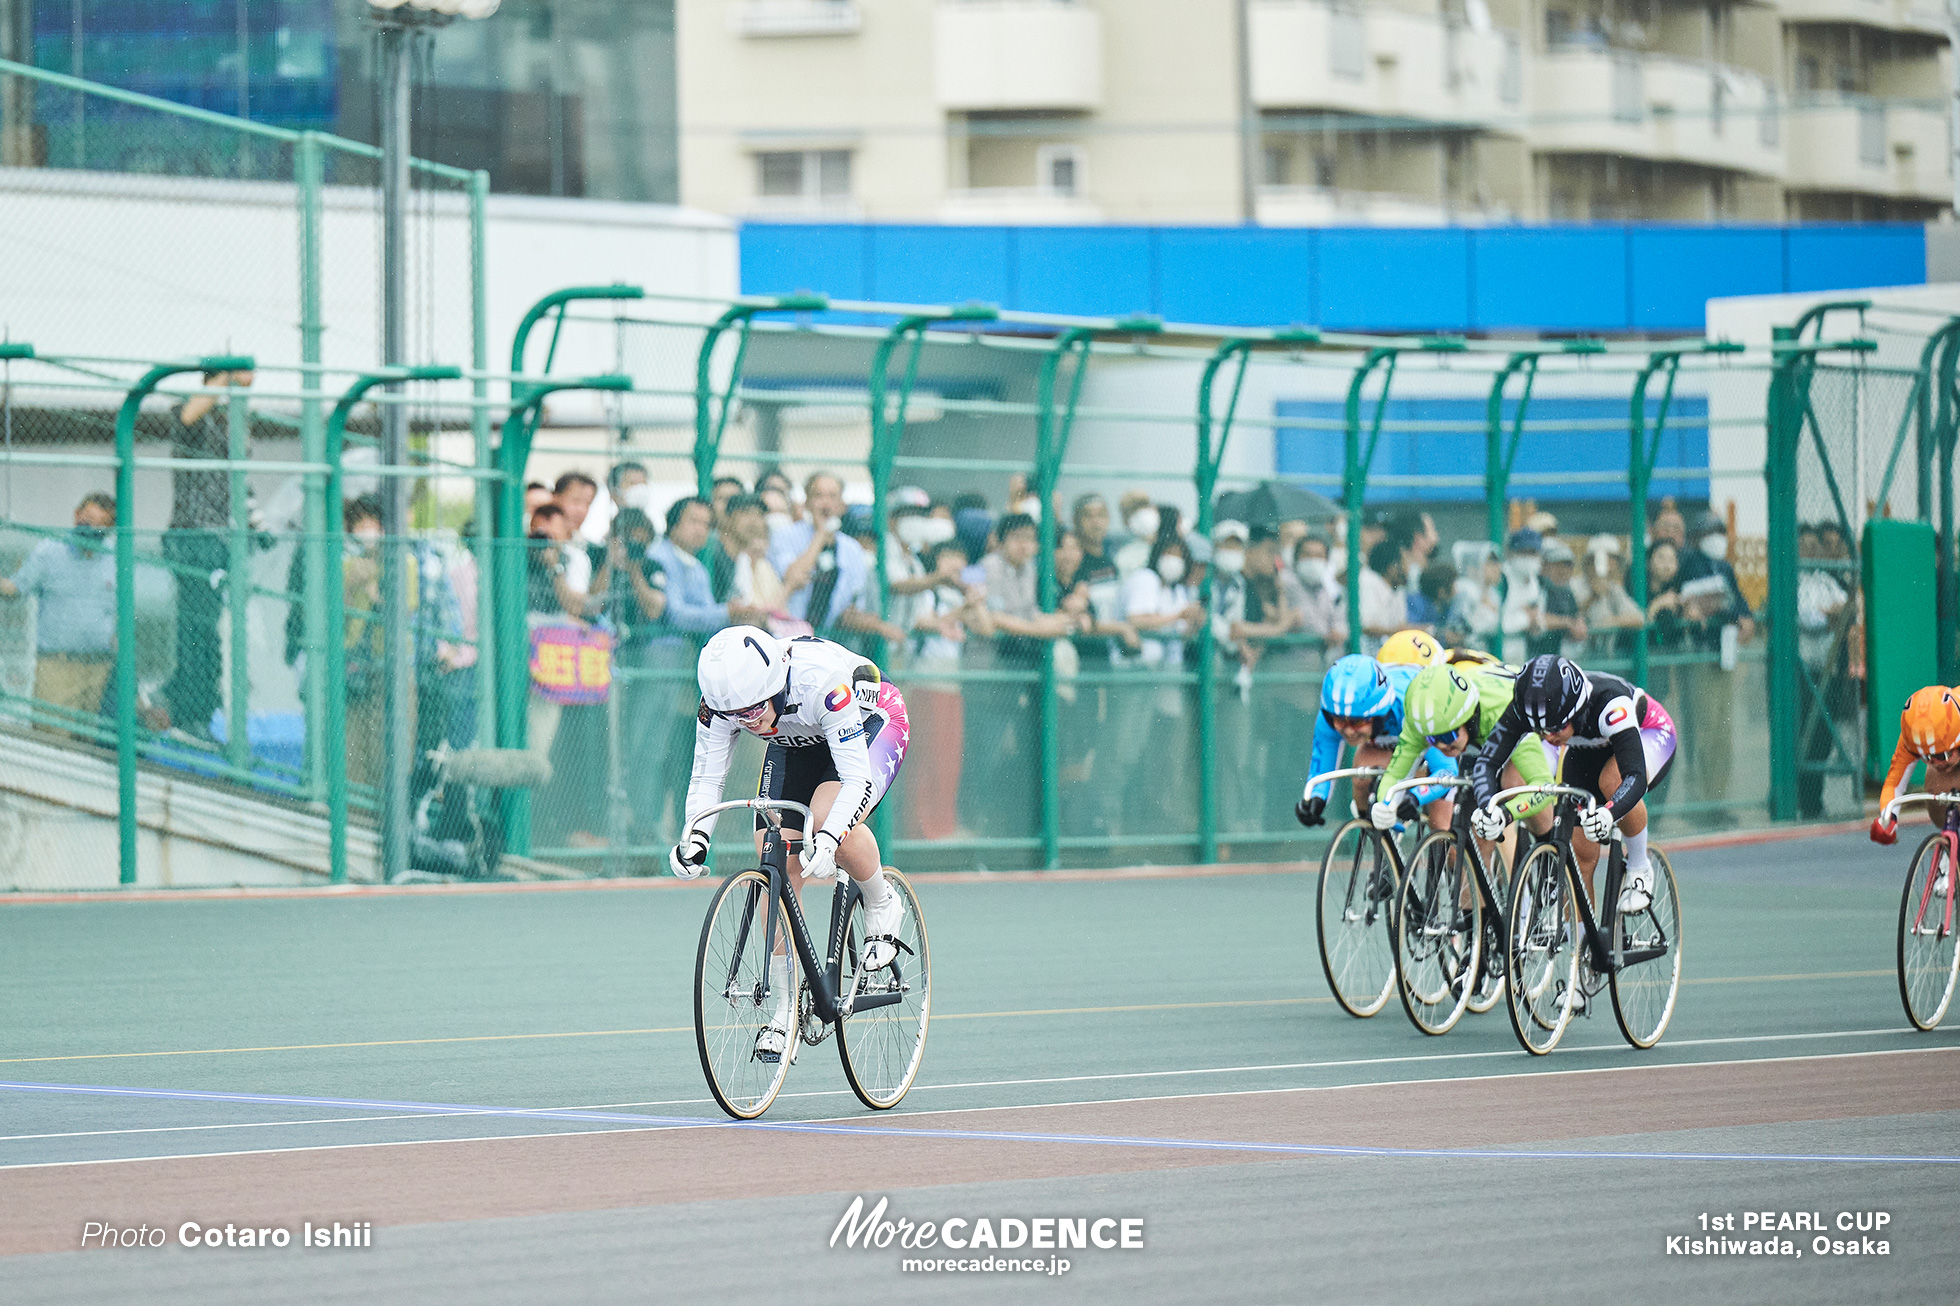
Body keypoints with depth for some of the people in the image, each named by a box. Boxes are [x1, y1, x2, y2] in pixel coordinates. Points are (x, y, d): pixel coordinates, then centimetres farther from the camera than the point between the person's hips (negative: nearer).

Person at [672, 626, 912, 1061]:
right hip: (798, 743, 5)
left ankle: (883, 906, -4)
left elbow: (856, 778, -41)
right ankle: (786, 1010, 3)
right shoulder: (722, 699, -27)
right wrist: (695, 839, -36)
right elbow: (706, 777, -17)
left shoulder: (822, 680, -42)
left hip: (874, 723, -5)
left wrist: (827, 838, -56)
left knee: (830, 818, -34)